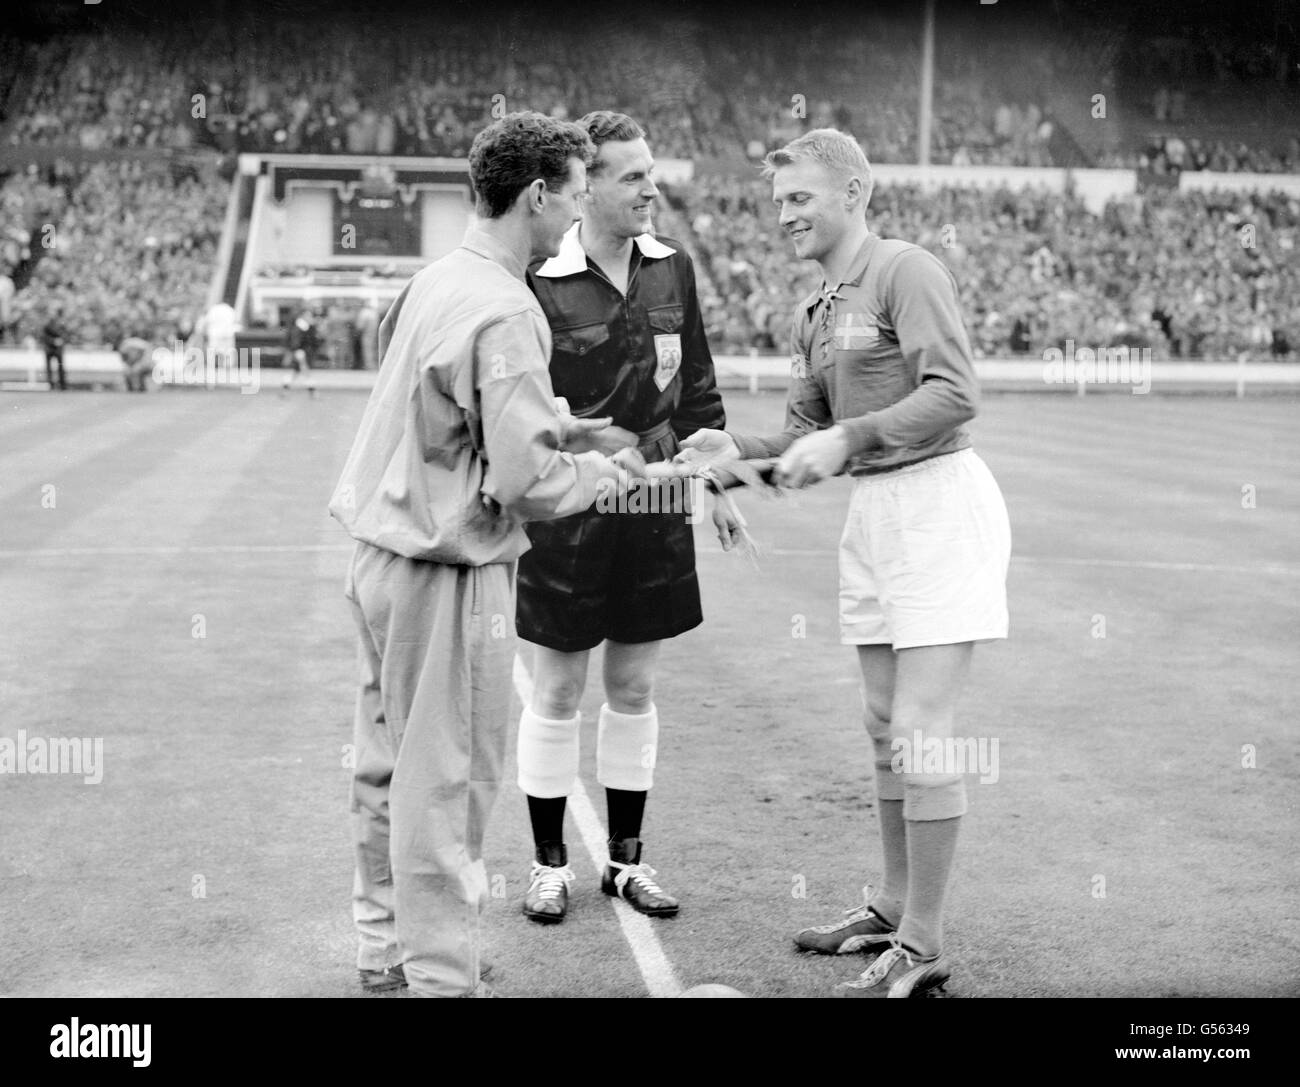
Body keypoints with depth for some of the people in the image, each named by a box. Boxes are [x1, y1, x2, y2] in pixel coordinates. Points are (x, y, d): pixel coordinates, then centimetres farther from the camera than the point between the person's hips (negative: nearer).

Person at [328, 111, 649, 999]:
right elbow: (526, 483, -23)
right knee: (446, 781, 1)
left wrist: (549, 431, 12)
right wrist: (604, 472, -5)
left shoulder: (435, 282, 7)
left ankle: (387, 947, 34)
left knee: (390, 763, 19)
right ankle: (441, 975, 12)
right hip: (450, 573, -9)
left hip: (384, 555, 9)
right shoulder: (504, 313, -20)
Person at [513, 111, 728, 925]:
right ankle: (550, 863, 22)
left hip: (654, 511, 5)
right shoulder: (539, 281, -12)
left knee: (635, 687, 13)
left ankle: (627, 858, 27)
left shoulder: (672, 267, 5)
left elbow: (698, 386, 13)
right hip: (565, 513, -4)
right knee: (557, 690, 7)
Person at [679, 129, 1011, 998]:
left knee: (921, 730, -8)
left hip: (939, 502, -9)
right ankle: (894, 910, 27)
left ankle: (922, 949, 1)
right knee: (885, 724, 14)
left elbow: (955, 392, -20)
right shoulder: (816, 313, 17)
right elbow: (806, 434, 17)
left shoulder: (906, 272, -9)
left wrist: (847, 438, -23)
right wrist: (737, 449, 0)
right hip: (873, 512, 9)